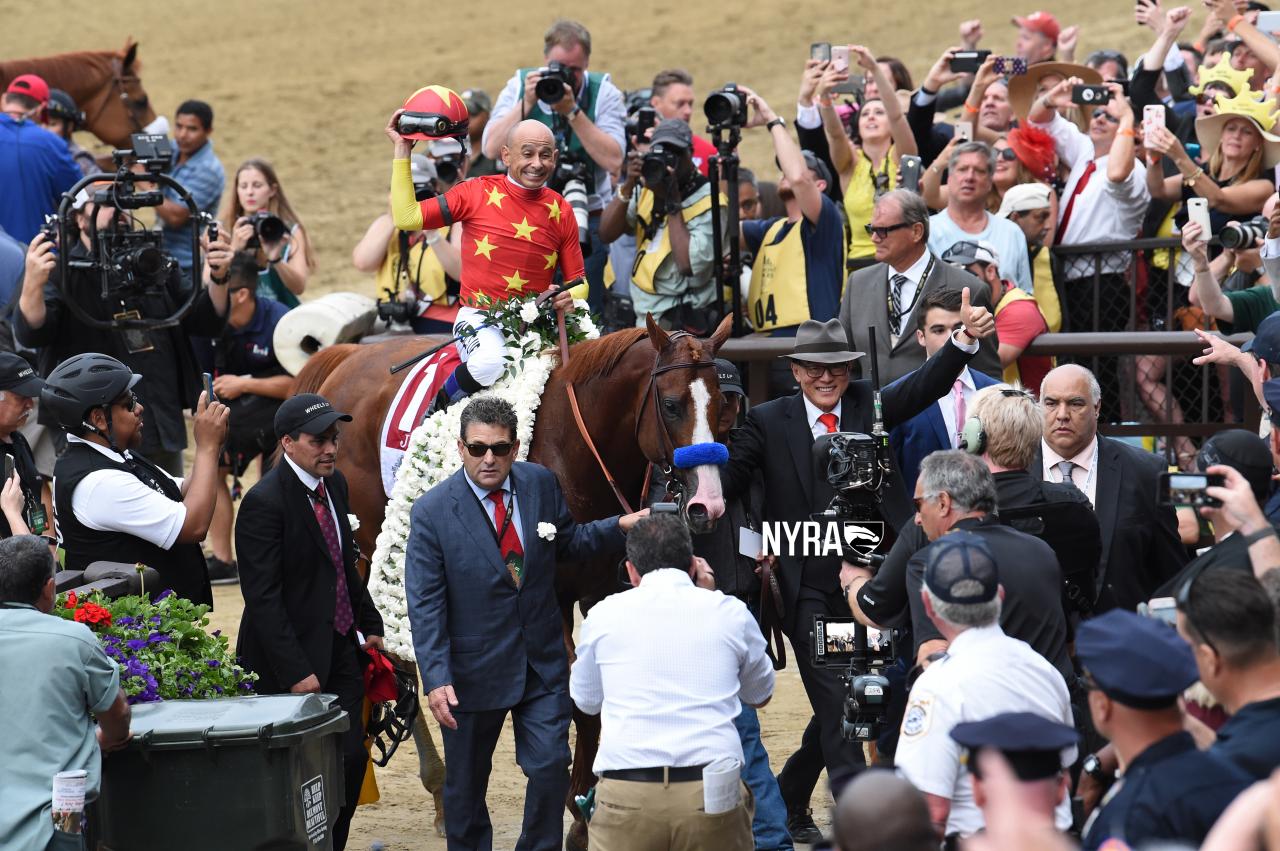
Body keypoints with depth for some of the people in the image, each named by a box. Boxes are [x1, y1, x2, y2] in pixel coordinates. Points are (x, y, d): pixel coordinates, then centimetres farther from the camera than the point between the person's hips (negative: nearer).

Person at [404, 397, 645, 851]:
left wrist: (618, 527, -4)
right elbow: (425, 604, -15)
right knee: (466, 782, 12)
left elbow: (567, 542, 14)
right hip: (474, 669, -2)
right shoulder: (432, 511, -14)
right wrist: (436, 678, -23)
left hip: (542, 660, 2)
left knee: (551, 766, -2)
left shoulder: (542, 484, -3)